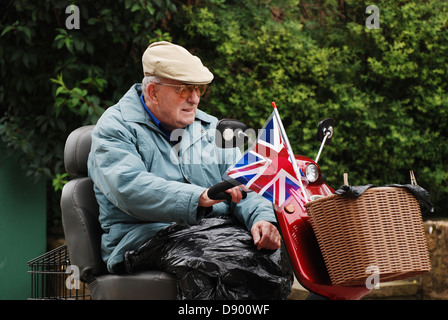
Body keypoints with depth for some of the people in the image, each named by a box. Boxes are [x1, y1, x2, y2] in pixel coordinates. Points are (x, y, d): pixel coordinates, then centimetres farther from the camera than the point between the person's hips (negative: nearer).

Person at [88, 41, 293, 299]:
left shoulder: (210, 129, 23)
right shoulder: (115, 129, 3)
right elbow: (129, 188, -16)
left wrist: (261, 218, -13)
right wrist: (201, 197, -27)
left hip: (219, 233, 5)